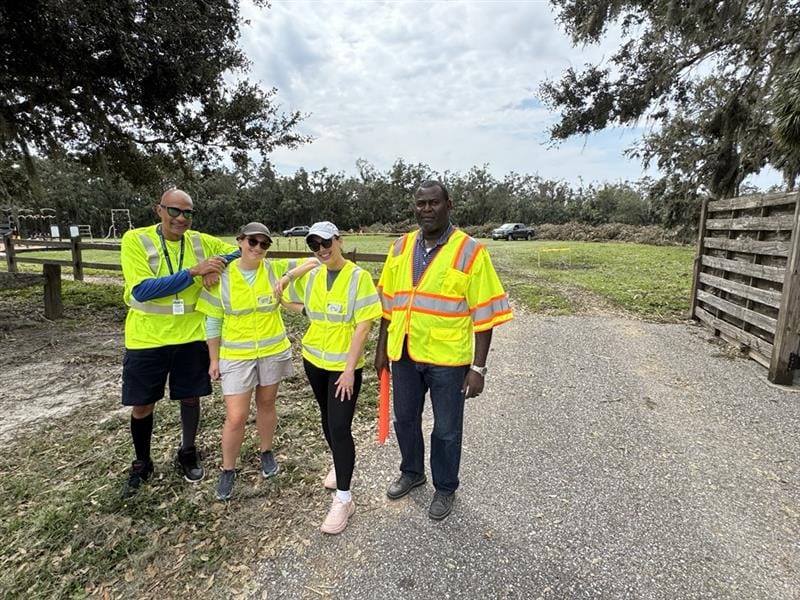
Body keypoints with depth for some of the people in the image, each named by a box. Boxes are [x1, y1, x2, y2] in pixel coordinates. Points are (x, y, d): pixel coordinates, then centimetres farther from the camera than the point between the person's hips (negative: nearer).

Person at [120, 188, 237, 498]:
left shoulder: (201, 242, -2)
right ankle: (141, 464, 36)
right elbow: (141, 290, -20)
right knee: (142, 405, 12)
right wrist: (193, 272, -27)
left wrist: (220, 264, -17)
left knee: (190, 397, 14)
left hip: (191, 336, 2)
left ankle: (188, 453, 38)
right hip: (147, 338, -2)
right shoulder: (135, 239, -11)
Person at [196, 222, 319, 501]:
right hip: (236, 356, -1)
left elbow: (313, 262, -5)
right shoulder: (222, 276, -8)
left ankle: (267, 452, 42)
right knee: (235, 417, -1)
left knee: (266, 404, 18)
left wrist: (288, 276, -21)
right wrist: (214, 359, 0)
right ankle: (228, 470, 23)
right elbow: (213, 321, -2)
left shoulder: (274, 268, -5)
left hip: (273, 351, 2)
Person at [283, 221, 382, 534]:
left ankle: (343, 499, 7)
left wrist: (350, 369, -18)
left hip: (344, 364, -6)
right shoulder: (311, 276, 2)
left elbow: (363, 326, -16)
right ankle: (339, 463, 44)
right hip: (314, 360, 6)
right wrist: (309, 310, 2)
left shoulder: (358, 277, -14)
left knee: (339, 426, -7)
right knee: (327, 418, 19)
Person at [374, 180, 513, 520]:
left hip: (447, 358, -4)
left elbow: (484, 315, -10)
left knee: (446, 430, 12)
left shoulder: (470, 251, -11)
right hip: (404, 354, 5)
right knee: (405, 419, 21)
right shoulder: (400, 247, 3)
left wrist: (478, 367, -12)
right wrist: (382, 348, 11)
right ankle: (412, 473, 47)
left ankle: (445, 489, 37)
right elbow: (389, 303, 10)